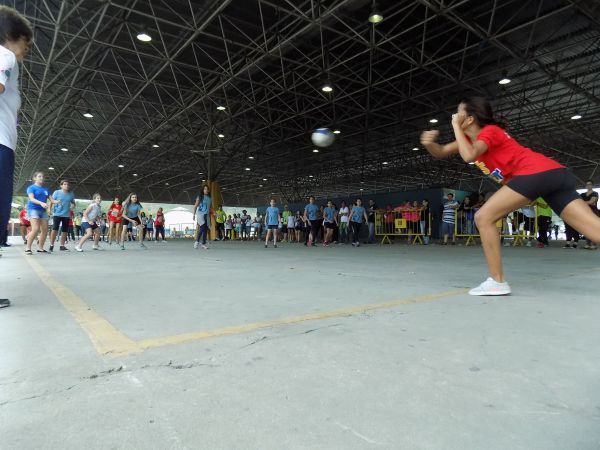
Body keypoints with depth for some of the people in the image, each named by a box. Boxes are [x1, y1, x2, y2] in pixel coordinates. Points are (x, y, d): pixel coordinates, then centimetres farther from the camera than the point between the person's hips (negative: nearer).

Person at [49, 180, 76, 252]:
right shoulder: (57, 192, -1)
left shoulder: (71, 194, 8)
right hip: (57, 214, -3)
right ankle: (51, 245, 0)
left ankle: (62, 246, 15)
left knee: (65, 230, 6)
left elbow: (73, 203, 19)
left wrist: (73, 205, -4)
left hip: (66, 215, 3)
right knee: (55, 229, -9)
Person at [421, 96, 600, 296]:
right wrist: (429, 143, 1)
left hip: (536, 172, -9)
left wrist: (456, 126, -6)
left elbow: (469, 156, -20)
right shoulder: (470, 137, 25)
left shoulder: (489, 131, 0)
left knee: (484, 218, -7)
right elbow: (442, 152, 23)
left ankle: (497, 282, -4)